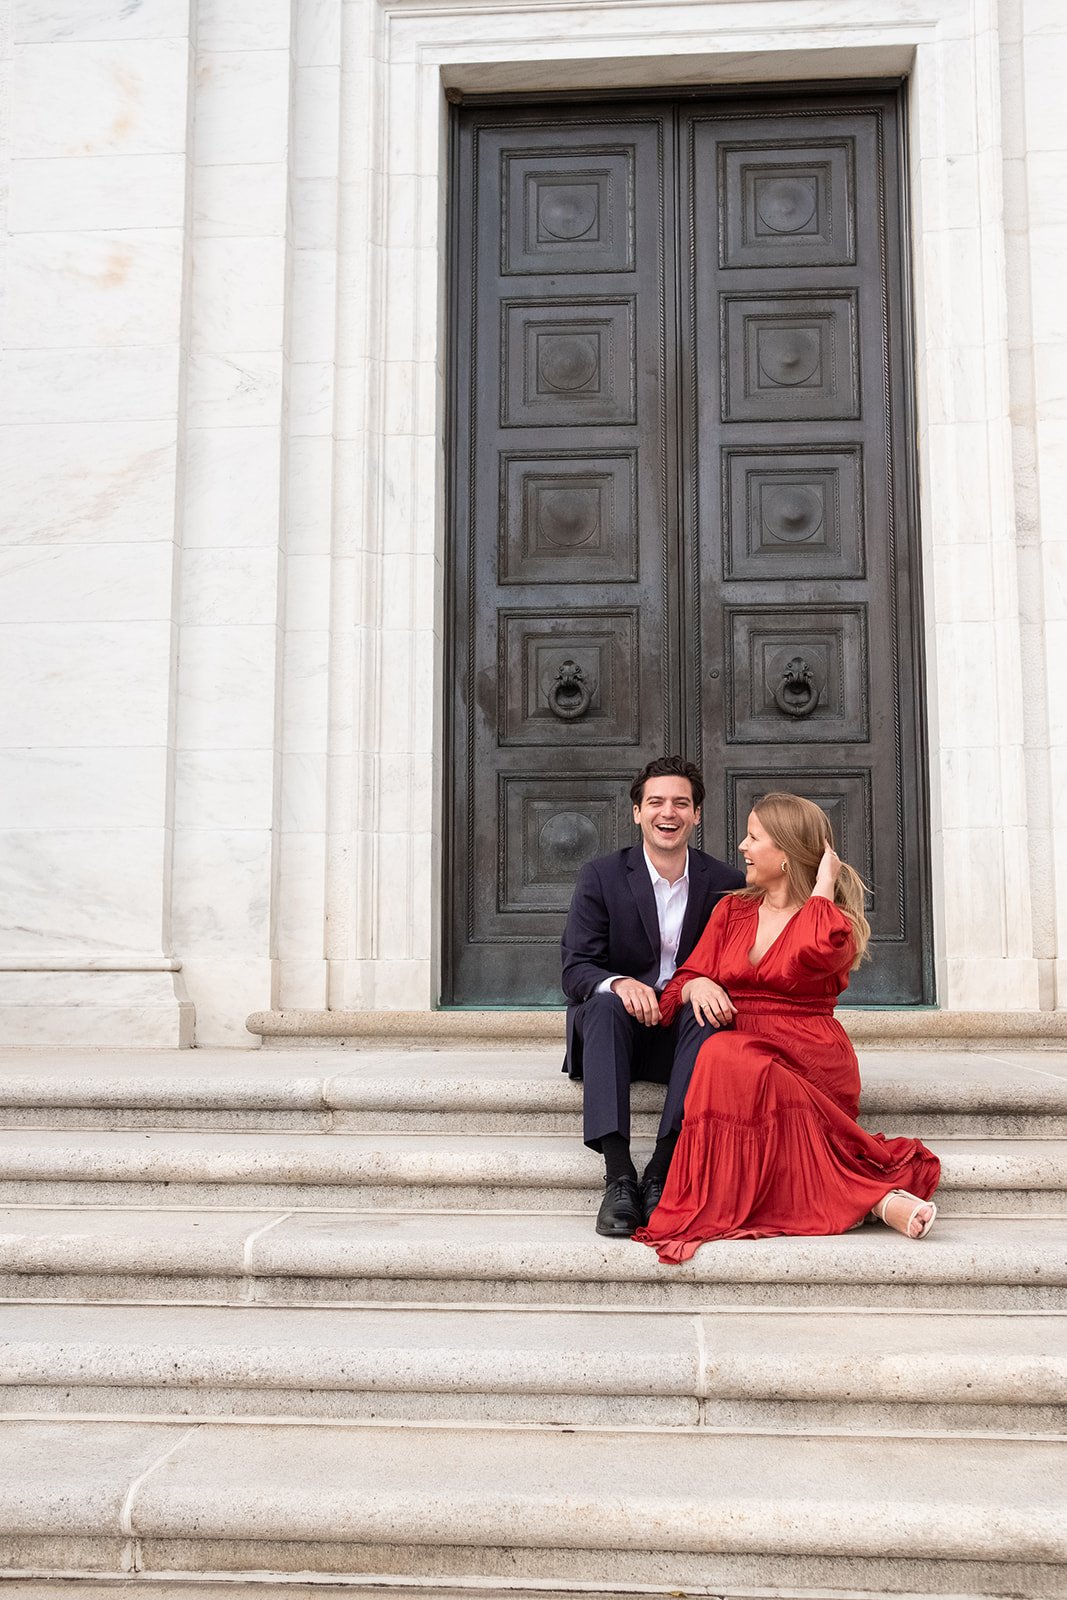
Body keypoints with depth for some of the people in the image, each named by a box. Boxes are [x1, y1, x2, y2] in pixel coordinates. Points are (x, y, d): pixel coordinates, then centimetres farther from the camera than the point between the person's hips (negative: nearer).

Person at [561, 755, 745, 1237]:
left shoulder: (725, 883, 3)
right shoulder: (600, 876, -1)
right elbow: (575, 970, -8)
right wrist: (618, 984, -31)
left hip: (685, 1033, 1)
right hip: (617, 1030, 0)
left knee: (708, 1014, -32)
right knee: (604, 1004, -33)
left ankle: (660, 1174, -37)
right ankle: (618, 1177, -41)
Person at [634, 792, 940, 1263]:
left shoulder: (833, 921, 5)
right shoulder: (731, 911, 20)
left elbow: (812, 953, -22)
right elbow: (684, 982, 14)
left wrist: (824, 885, -7)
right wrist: (697, 985, -10)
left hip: (808, 1061, -4)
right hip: (740, 1048, 4)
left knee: (729, 1059, -36)